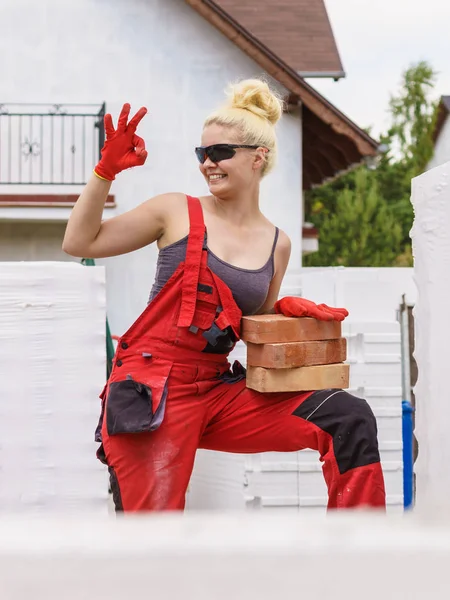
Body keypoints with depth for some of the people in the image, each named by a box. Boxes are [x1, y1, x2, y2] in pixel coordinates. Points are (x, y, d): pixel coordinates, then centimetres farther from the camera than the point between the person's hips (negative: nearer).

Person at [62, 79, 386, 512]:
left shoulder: (276, 244, 10)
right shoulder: (177, 212, 0)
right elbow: (80, 243, 0)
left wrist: (287, 307, 3)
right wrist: (107, 170, -8)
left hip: (217, 391, 4)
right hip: (152, 388, -4)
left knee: (348, 420, -7)